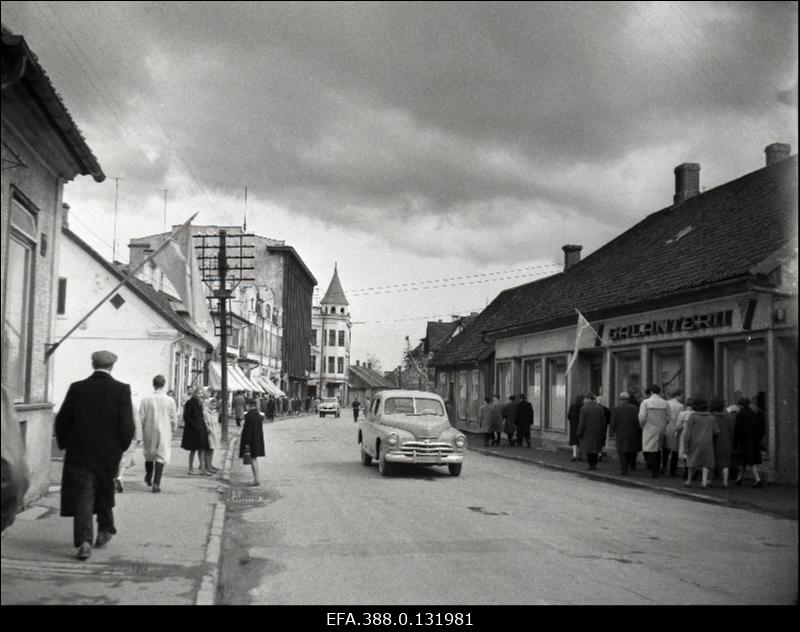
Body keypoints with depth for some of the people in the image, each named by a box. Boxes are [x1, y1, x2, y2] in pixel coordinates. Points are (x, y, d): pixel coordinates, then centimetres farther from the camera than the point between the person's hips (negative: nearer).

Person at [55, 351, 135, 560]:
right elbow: (127, 426, -11)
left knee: (82, 497, 0)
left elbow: (61, 421, 0)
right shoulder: (122, 390, -8)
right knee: (104, 492, 21)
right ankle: (105, 530, 34)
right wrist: (121, 448, 6)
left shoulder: (77, 388, -4)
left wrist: (65, 444, 15)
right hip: (109, 453, 1)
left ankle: (84, 541, -13)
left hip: (79, 453, 0)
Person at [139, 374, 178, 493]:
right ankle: (156, 484, -7)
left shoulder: (145, 400, -8)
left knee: (149, 455, 20)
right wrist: (172, 430, 14)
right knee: (161, 457, 1)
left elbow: (141, 418, -5)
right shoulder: (170, 401, -8)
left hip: (149, 432, 1)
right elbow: (174, 419, -2)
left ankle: (148, 479, 34)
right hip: (164, 433, -1)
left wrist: (142, 430, 9)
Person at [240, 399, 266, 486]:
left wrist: (246, 443, -19)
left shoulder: (249, 415, -18)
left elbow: (248, 430, -20)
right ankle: (256, 479, 19)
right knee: (255, 459, 15)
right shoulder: (258, 415, 8)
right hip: (258, 440, 8)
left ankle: (256, 479, -4)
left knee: (252, 459, -4)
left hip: (250, 440, -8)